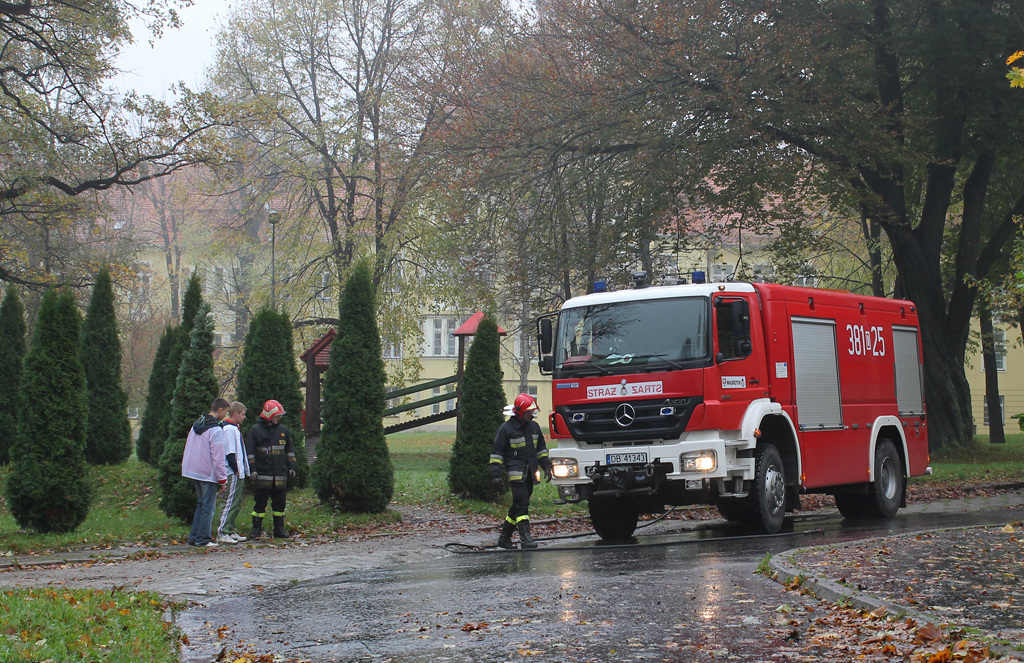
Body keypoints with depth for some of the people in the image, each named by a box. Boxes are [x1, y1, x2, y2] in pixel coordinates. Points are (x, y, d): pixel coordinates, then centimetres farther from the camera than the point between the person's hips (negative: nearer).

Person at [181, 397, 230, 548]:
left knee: (201, 504, 18)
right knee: (208, 507, -1)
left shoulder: (196, 425, 11)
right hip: (208, 474, -8)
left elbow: (189, 450, 18)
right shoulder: (216, 430, -16)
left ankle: (194, 537, 19)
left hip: (192, 471, 8)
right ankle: (203, 539, 1)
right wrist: (222, 479, -11)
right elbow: (218, 458, -17)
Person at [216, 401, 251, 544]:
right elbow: (230, 453, -19)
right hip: (232, 474, -10)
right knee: (229, 503, -10)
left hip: (238, 473, 10)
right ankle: (222, 533, -9)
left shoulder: (234, 429, 18)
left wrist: (243, 470, 16)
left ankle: (230, 531, 19)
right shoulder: (229, 429, -14)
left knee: (237, 504, 13)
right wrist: (236, 470, -16)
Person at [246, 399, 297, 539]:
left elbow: (289, 449, 20)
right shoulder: (256, 429, -1)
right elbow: (249, 451, -2)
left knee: (280, 502, 7)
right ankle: (256, 528, 8)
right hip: (262, 474, -4)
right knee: (261, 502, -2)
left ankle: (279, 529, 15)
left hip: (280, 474, 4)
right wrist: (252, 469, -8)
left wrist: (291, 466, 13)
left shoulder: (283, 430, 12)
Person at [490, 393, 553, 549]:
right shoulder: (506, 428, -6)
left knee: (519, 506, 10)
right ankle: (525, 538, -15)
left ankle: (504, 538, 20)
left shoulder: (534, 427, 14)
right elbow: (496, 453, -4)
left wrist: (546, 467, 18)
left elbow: (541, 449, 25)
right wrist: (497, 474, -10)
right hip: (516, 473, -7)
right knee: (521, 504, -14)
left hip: (530, 472, 7)